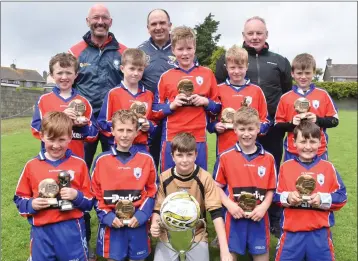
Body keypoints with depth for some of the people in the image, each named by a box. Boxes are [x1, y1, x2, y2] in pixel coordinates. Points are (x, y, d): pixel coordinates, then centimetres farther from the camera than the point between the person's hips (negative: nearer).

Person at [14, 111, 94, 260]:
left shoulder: (79, 164, -2)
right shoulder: (31, 165, 2)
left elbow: (89, 202, 2)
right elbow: (20, 199, 9)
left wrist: (77, 196, -17)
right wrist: (31, 205, -11)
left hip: (71, 230, -1)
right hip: (41, 232, 2)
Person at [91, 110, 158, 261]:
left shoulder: (146, 159, -1)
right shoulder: (101, 160, -2)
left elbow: (152, 192, 2)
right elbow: (95, 194, 2)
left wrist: (141, 215, -9)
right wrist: (107, 217, -10)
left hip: (138, 222, 1)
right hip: (111, 223, 0)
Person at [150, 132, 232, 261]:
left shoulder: (205, 178, -11)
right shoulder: (164, 178, -6)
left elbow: (216, 212, -13)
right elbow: (158, 208, 5)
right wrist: (155, 225, -17)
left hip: (197, 234, -1)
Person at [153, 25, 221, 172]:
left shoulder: (207, 74, 6)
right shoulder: (166, 77, 4)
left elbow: (218, 107, 10)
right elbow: (155, 110, 5)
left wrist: (206, 102, -9)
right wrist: (172, 105, -11)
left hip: (198, 138, 1)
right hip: (171, 138, 0)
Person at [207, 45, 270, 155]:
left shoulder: (256, 90, 7)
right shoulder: (219, 90, 5)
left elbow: (265, 119, 9)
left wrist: (257, 128, -9)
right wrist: (215, 126, -9)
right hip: (225, 148, 0)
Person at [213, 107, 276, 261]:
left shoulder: (268, 158, 2)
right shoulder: (225, 157, -3)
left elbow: (271, 189, 6)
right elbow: (217, 186, 0)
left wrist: (264, 206, -10)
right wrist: (229, 204, -13)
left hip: (259, 217, 2)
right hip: (234, 216, -1)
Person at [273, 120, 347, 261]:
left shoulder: (328, 167, 1)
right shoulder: (285, 166, 1)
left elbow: (342, 196, 2)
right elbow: (276, 195, 5)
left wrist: (323, 199, -14)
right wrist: (287, 197, -15)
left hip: (319, 232, 0)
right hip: (292, 230, 0)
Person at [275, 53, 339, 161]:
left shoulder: (323, 95, 2)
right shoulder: (285, 98, 1)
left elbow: (334, 120, 3)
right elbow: (278, 124, 3)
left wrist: (318, 120, -14)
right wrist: (291, 123, -16)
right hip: (293, 152, 0)